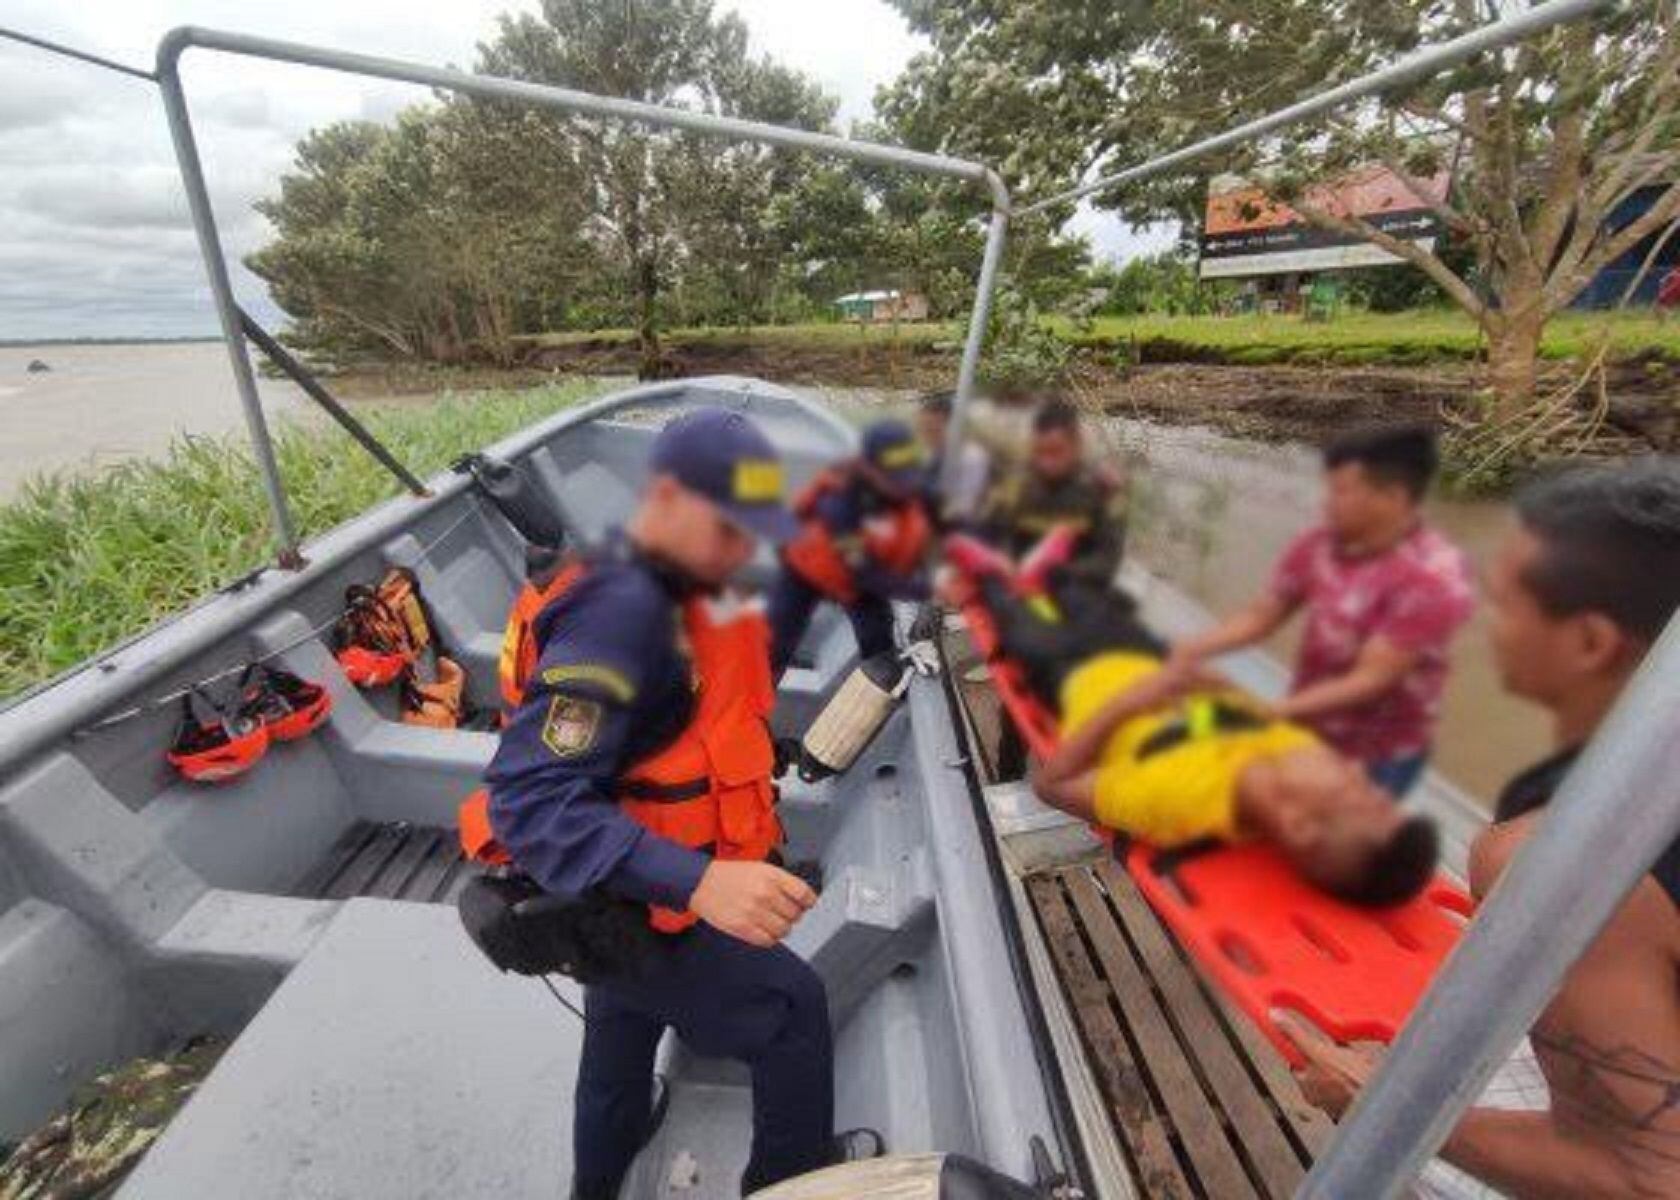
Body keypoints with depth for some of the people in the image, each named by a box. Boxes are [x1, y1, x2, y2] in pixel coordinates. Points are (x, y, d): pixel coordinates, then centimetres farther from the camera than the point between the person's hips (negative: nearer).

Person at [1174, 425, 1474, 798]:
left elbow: (1369, 681, -24)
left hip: (1378, 758, -5)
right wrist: (1186, 652, -14)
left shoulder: (1433, 579, -23)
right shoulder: (1318, 548, -8)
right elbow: (1260, 616, 0)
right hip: (1307, 735, 5)